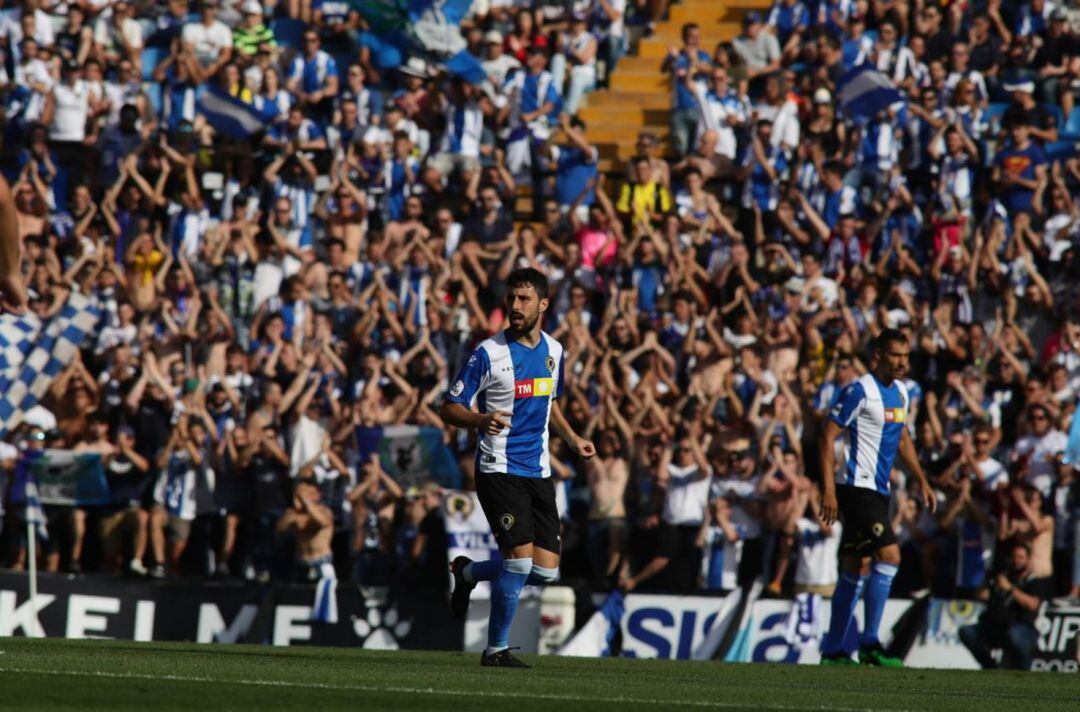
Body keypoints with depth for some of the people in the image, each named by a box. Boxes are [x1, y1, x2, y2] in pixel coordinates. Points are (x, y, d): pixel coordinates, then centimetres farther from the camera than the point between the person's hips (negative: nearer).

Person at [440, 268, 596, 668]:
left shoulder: (553, 351, 9)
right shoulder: (489, 353, -9)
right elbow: (450, 409, -8)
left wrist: (572, 439, 13)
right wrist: (482, 420, -28)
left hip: (538, 472, 6)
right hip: (499, 469, -6)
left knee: (546, 570, 1)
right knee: (521, 557, -17)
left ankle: (468, 573, 28)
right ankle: (496, 648, 0)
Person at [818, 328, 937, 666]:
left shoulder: (901, 392, 13)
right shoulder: (860, 391, -12)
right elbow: (828, 436, -13)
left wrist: (921, 481, 21)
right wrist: (828, 489, -19)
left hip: (878, 491, 9)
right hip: (857, 487, -9)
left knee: (856, 571, 10)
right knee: (889, 555, -17)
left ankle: (832, 650, 15)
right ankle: (869, 644, -13)